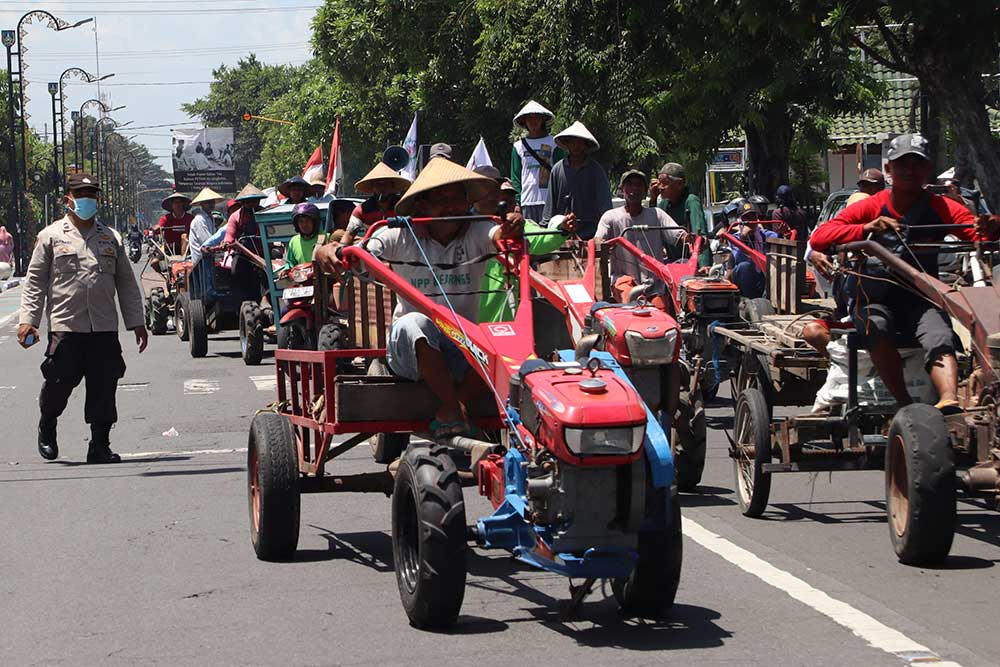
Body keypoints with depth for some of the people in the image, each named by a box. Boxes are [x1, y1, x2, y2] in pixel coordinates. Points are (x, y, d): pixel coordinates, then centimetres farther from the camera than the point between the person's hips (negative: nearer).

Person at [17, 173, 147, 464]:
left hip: (104, 329, 3)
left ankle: (100, 445, 10)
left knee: (104, 388, 0)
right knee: (59, 382, -4)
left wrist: (136, 322, 13)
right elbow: (35, 282, 4)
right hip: (65, 327, -3)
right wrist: (28, 320, -5)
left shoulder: (111, 238, 15)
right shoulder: (51, 236, 5)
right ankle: (47, 428, 25)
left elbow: (127, 284, 17)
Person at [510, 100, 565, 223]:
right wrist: (516, 203, 3)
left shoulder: (554, 143, 6)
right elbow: (515, 177, 13)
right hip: (527, 202, 3)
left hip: (549, 200, -3)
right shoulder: (519, 146, 15)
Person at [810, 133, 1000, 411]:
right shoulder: (871, 207, -1)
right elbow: (819, 237, -13)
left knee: (939, 337, -32)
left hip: (922, 300, 0)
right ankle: (906, 405, -37)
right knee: (877, 328, -36)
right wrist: (865, 229, -30)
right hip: (876, 300, 0)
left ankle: (950, 402, -57)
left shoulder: (941, 208, 2)